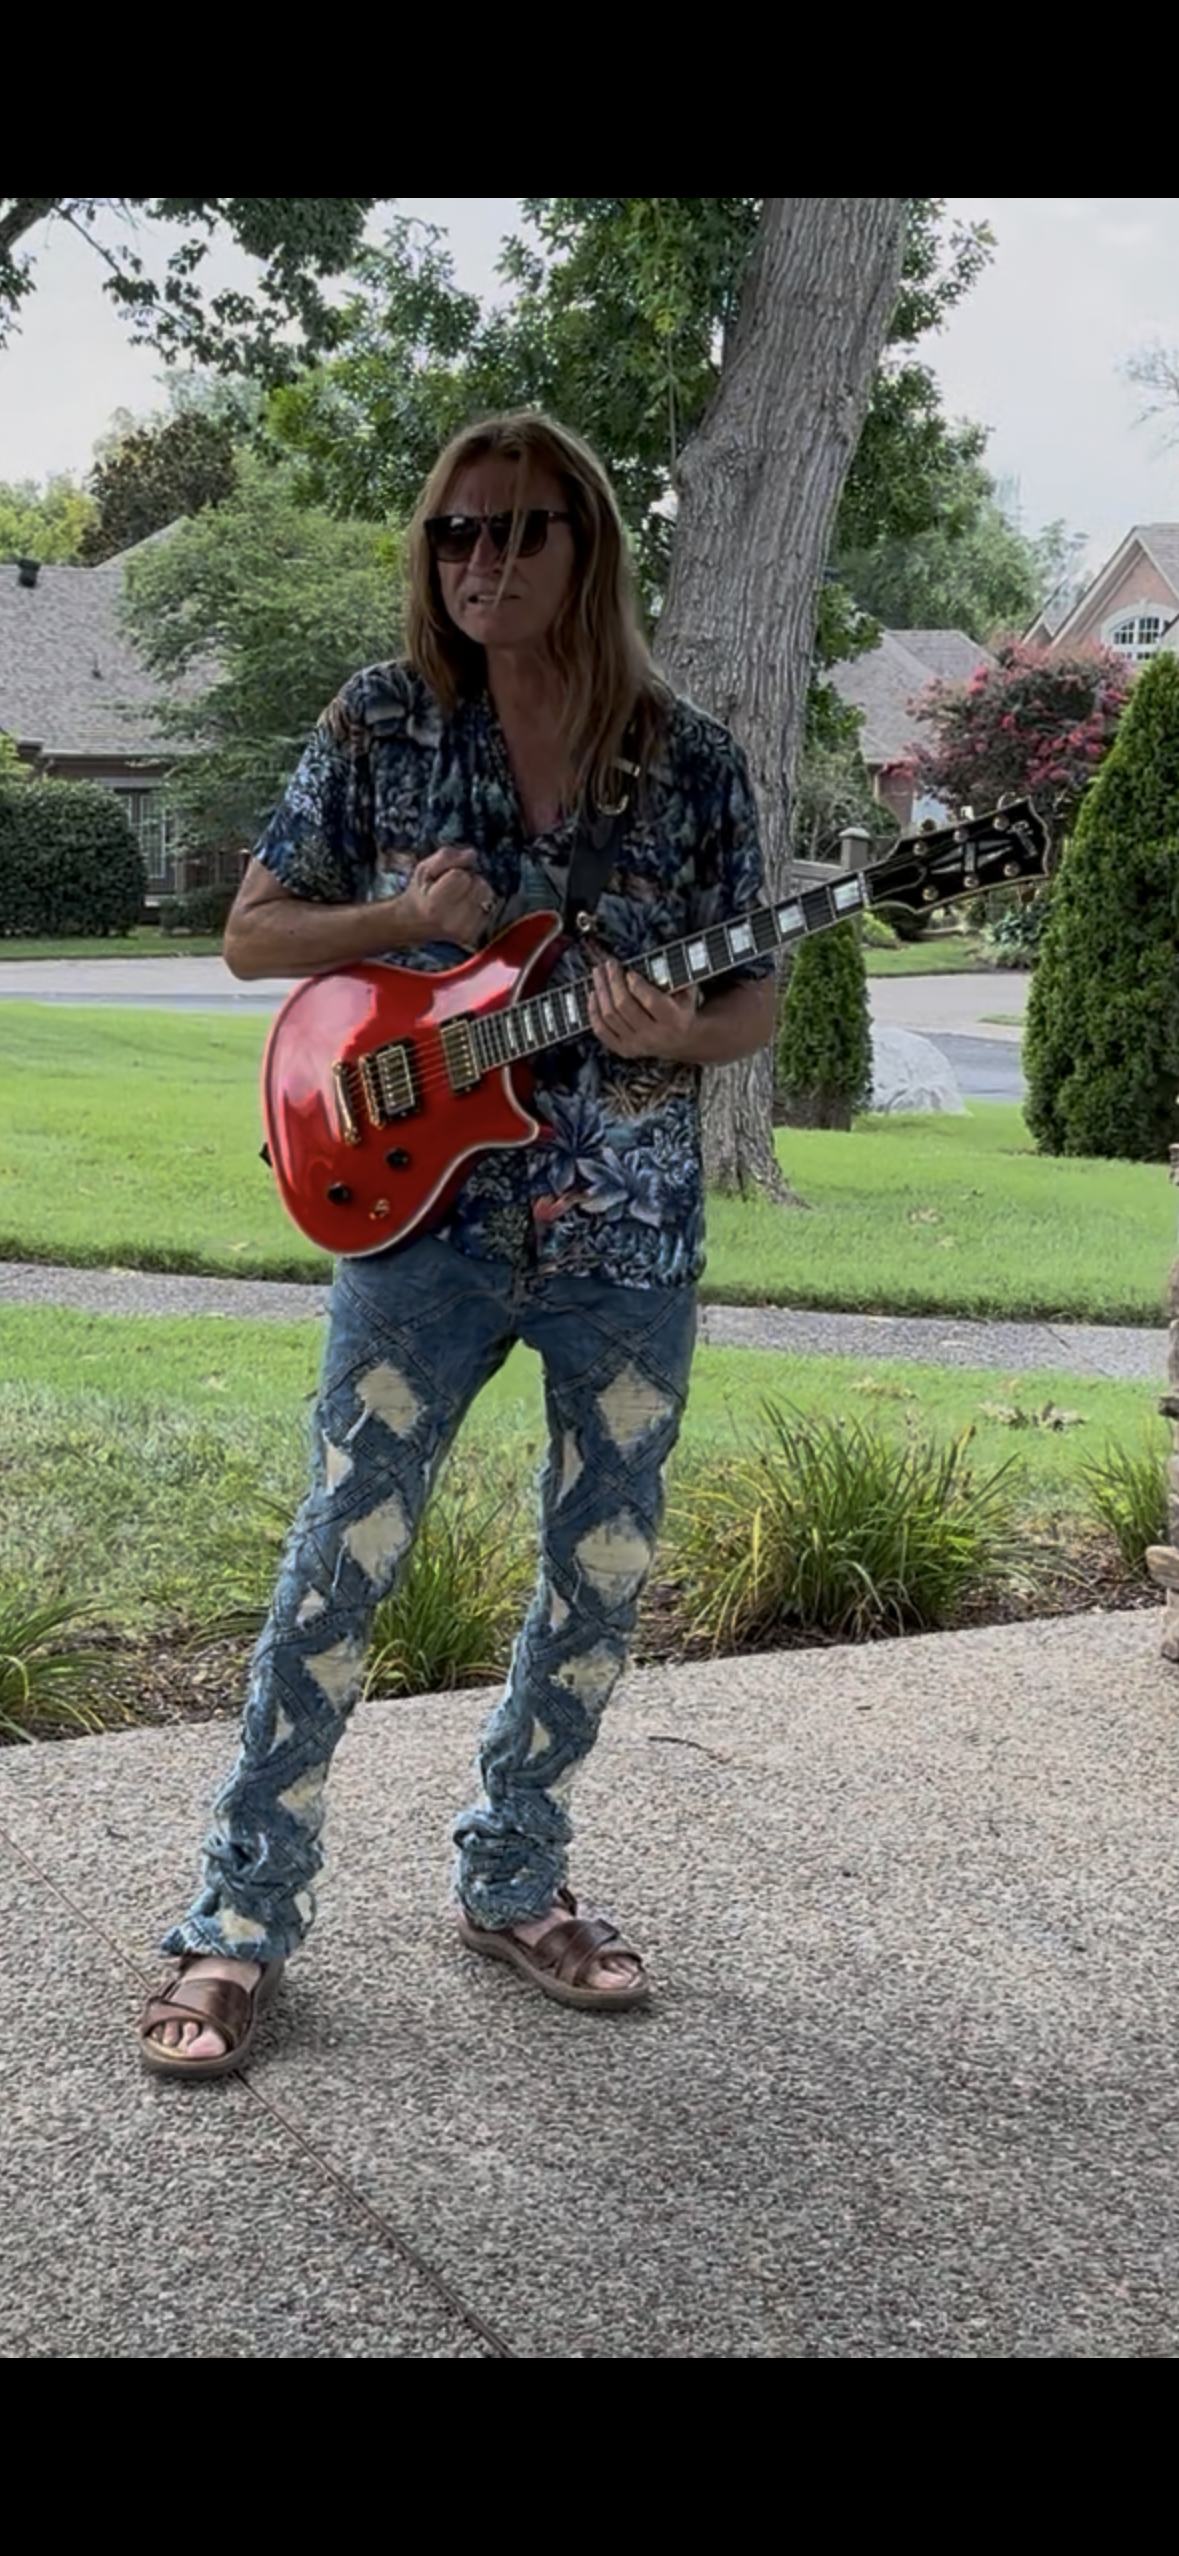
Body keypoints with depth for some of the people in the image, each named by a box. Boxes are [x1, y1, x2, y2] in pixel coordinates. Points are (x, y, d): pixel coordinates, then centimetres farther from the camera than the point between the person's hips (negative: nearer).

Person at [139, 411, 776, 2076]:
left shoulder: (691, 761, 1)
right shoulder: (382, 723, 0)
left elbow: (756, 1005, 5)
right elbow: (252, 935, 5)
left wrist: (680, 1031, -18)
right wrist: (406, 919, -13)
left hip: (633, 1232, 2)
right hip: (422, 1200, -2)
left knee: (602, 1577, 9)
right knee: (345, 1556, -4)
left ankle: (512, 1881, 29)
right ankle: (242, 1919, 9)